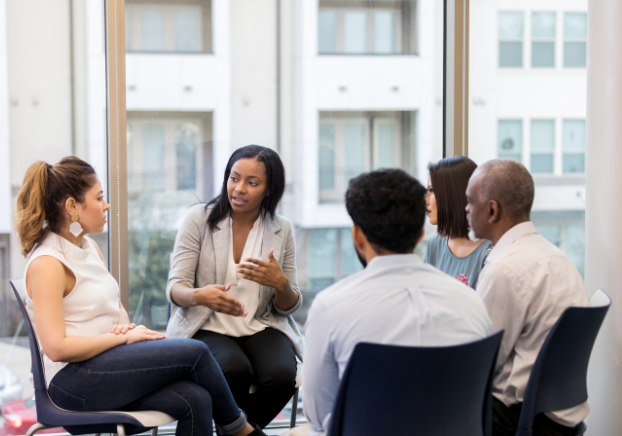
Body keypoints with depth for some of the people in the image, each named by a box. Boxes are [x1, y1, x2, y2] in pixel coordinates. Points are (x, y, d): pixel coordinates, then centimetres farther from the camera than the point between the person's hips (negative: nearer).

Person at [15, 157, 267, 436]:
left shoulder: (88, 246, 13)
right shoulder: (46, 264, -15)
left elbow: (116, 306, 24)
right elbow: (56, 348, -22)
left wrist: (125, 325, -1)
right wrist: (124, 337, -14)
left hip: (103, 361, 8)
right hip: (73, 379, -8)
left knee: (195, 400, -16)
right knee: (195, 352, -15)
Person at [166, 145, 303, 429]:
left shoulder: (281, 230, 5)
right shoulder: (199, 218, -1)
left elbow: (289, 307, 7)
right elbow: (175, 288, -6)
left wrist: (280, 284, -17)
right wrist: (199, 296, -30)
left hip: (261, 328, 2)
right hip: (207, 328, -2)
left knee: (280, 375, -29)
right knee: (235, 370, -34)